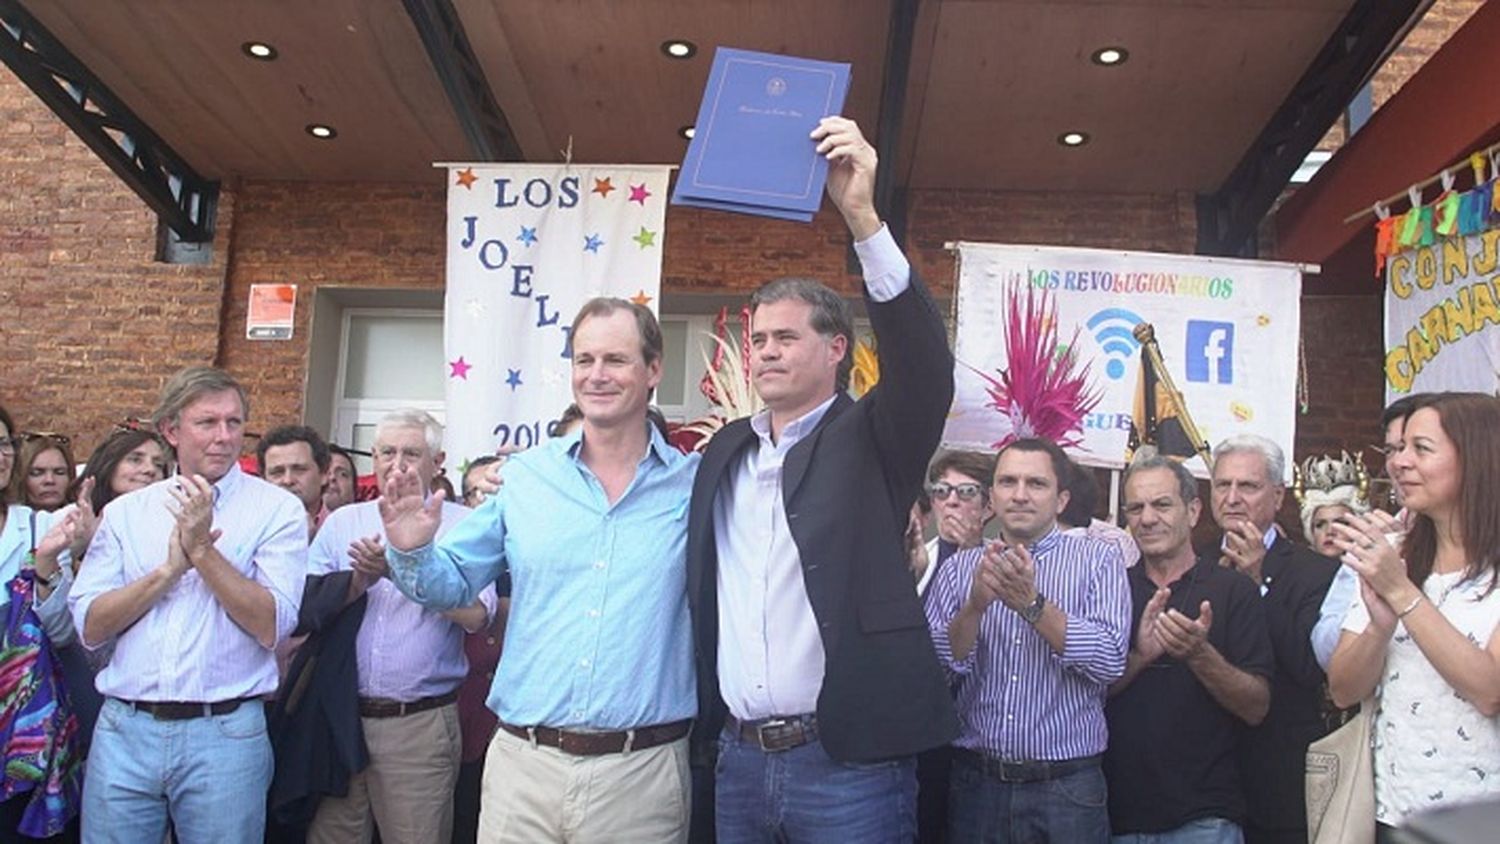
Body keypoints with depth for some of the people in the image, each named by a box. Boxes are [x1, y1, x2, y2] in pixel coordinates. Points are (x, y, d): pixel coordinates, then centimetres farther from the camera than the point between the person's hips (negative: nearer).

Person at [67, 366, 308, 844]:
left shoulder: (277, 509, -3)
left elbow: (271, 626, -12)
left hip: (224, 733, -2)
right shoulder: (125, 512, 8)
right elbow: (90, 628, 0)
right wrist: (169, 569, -11)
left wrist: (202, 550, -15)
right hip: (124, 731, 3)